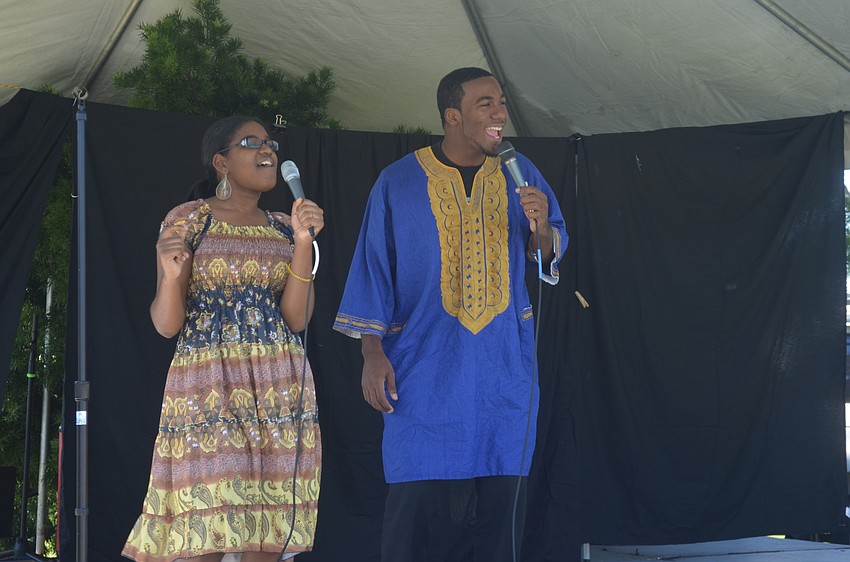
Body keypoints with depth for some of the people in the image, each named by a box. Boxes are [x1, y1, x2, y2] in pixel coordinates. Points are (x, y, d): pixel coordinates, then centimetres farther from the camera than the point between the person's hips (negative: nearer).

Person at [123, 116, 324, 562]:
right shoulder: (187, 220, 2)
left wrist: (303, 242, -8)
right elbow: (166, 324, -2)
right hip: (208, 392, -4)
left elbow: (297, 318, 1)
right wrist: (171, 276, -21)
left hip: (279, 396, 4)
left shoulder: (284, 229, 13)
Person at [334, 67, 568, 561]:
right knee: (418, 501, -6)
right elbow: (374, 268, 2)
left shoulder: (519, 174, 8)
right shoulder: (400, 182, 0)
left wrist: (541, 229, -12)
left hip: (506, 370, 3)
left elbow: (550, 253, 12)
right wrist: (374, 354, -4)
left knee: (503, 497, 4)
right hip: (426, 368, -3)